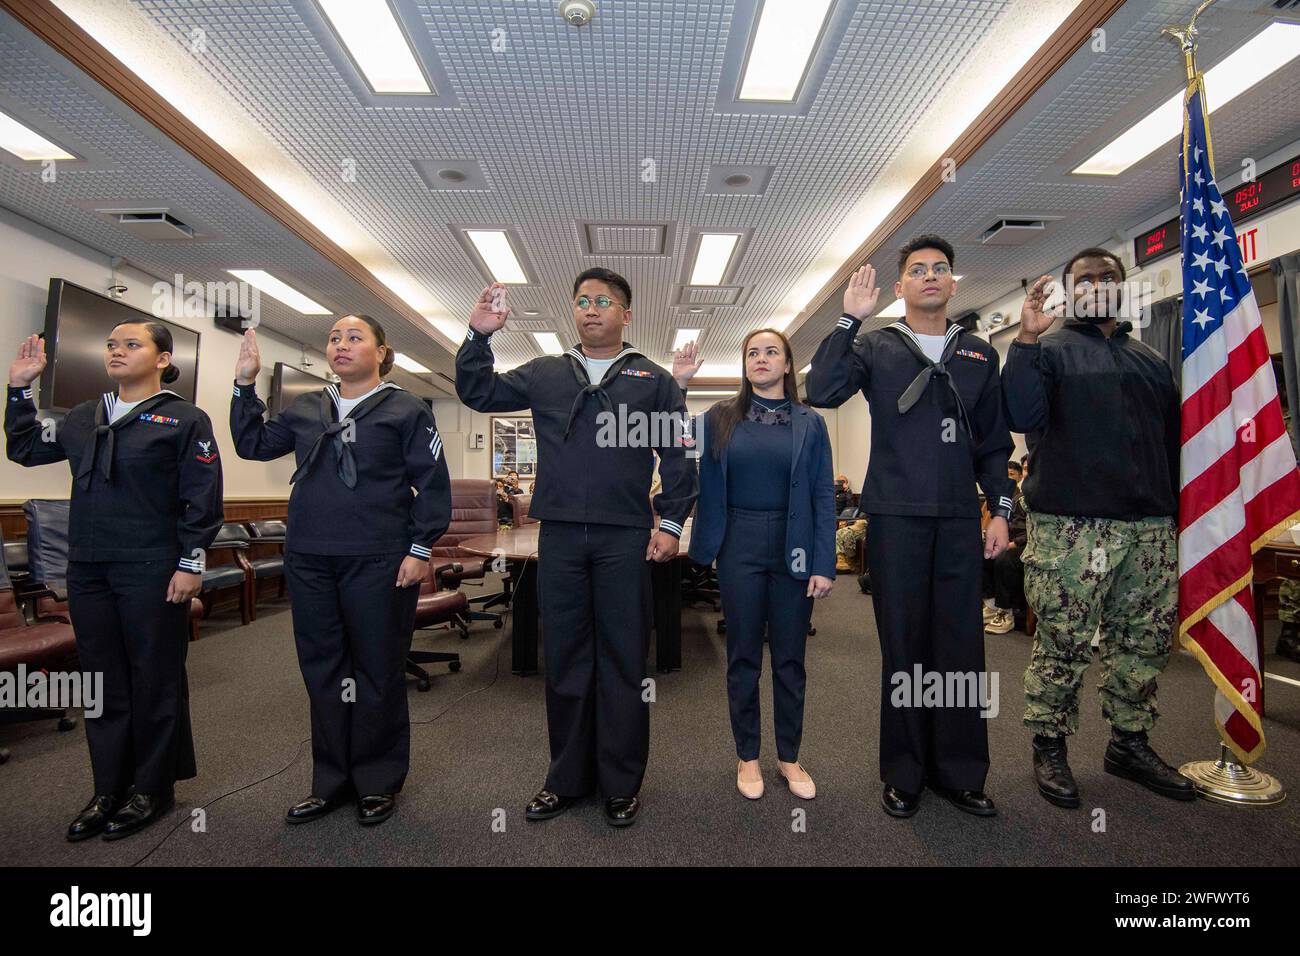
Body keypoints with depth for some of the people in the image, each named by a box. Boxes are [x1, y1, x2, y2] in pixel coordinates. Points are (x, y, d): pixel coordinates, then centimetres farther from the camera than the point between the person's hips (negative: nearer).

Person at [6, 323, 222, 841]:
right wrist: (20, 388, 16)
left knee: (154, 681, 5)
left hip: (153, 572, -6)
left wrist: (190, 563, -13)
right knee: (104, 681, 13)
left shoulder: (184, 419, -5)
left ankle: (152, 789, 20)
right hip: (87, 570, 6)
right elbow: (25, 449, 25)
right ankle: (110, 789, 26)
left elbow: (202, 498, -9)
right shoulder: (84, 417, 13)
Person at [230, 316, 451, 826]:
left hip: (378, 563, -5)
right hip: (309, 560, 5)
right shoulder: (305, 408, 13)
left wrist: (420, 549, -11)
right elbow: (252, 445, 21)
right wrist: (245, 385, 12)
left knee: (378, 672, 7)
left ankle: (378, 782, 24)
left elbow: (433, 484, -5)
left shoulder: (406, 410, -2)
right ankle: (333, 781, 28)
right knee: (322, 670, 13)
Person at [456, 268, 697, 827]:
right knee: (563, 657, 11)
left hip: (625, 538, -2)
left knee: (623, 659, 6)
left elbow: (678, 455, 5)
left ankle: (621, 784, 21)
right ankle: (568, 777, 27)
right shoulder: (544, 375, 14)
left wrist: (671, 521, -3)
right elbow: (477, 393, 14)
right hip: (559, 536, 3)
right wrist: (479, 336, 0)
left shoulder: (653, 380, 8)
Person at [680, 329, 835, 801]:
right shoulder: (720, 419, 3)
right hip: (740, 548, 0)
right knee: (743, 656, 10)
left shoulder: (810, 423, 2)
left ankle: (789, 756, 28)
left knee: (790, 656, 11)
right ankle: (747, 756, 26)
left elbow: (824, 496, 0)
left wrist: (824, 564, -6)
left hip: (793, 550, 1)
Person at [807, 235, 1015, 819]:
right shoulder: (877, 347, 5)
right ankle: (904, 772, 19)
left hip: (960, 519, 3)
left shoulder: (979, 354, 14)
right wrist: (850, 318, -11)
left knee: (961, 644, 7)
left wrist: (1000, 509, 6)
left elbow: (993, 441, 14)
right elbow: (821, 391, -12)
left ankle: (959, 771, 23)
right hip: (895, 516, -2)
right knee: (903, 644, 5)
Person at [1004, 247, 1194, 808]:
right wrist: (1026, 338, -22)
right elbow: (1022, 417, -14)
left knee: (1147, 641, 11)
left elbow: (1174, 443, 22)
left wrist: (1181, 517, 16)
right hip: (1070, 525, -6)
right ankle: (1049, 748, 11)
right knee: (1063, 644, -3)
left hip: (1152, 528, 6)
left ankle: (1129, 744, 26)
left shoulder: (1151, 361, 21)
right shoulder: (1050, 351, 4)